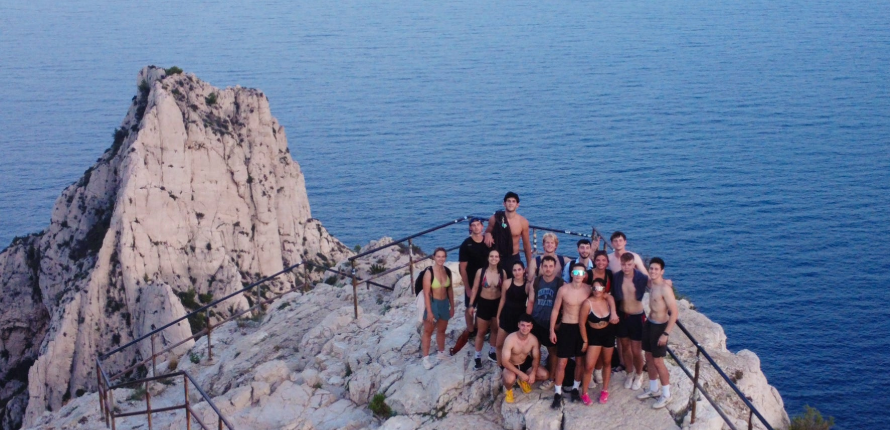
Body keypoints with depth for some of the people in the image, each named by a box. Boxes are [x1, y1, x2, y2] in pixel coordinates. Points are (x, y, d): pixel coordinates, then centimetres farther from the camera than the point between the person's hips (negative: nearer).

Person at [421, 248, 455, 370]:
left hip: (444, 304, 5)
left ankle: (441, 352, 38)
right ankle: (426, 358, 14)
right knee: (428, 332, 7)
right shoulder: (429, 273, -18)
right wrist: (429, 311, -18)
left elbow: (450, 290, 8)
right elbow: (426, 294, -17)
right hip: (433, 304, -5)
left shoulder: (447, 271, -1)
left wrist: (452, 307, 11)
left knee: (441, 330, 21)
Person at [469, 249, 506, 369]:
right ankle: (478, 357, 16)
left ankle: (492, 352, 37)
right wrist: (471, 304, -6)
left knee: (495, 330, 18)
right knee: (481, 332, 7)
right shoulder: (480, 272, -13)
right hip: (483, 303, -2)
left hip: (497, 303, 2)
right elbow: (475, 288, -6)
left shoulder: (502, 273, -8)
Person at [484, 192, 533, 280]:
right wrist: (487, 235, -15)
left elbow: (526, 245, 1)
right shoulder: (495, 219, -8)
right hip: (497, 258, 0)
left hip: (514, 258, 0)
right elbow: (487, 232, 11)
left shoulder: (523, 222, -8)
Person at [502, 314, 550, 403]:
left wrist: (533, 373, -21)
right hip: (510, 366, -5)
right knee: (510, 379, -38)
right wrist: (520, 374, -35)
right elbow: (505, 362, -30)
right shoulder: (510, 339, -31)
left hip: (525, 364, 5)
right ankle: (508, 389, 2)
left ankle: (524, 381, 19)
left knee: (544, 374, -11)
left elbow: (536, 358, -3)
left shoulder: (533, 339, -16)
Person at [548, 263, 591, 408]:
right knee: (562, 362, -2)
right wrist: (552, 330, -4)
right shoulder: (563, 289, -11)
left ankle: (575, 389, 29)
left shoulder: (589, 289, -6)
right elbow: (555, 310, -3)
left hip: (582, 327, 2)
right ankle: (558, 394, 7)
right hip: (566, 327, -2)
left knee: (580, 361, 13)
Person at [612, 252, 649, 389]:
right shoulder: (617, 277, -8)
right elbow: (614, 296, 2)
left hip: (637, 316, -3)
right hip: (622, 316, 3)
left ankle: (639, 375, 31)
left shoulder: (641, 278, -19)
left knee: (636, 350, 6)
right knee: (625, 348, 17)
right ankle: (630, 373, 39)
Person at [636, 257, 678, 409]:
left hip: (660, 327, -8)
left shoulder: (665, 288, -24)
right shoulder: (651, 283, 1)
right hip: (649, 323, 8)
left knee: (658, 361, 0)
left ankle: (666, 394, 16)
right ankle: (653, 389, 33)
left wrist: (666, 334, -25)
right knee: (649, 358, 17)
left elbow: (674, 312, -25)